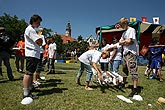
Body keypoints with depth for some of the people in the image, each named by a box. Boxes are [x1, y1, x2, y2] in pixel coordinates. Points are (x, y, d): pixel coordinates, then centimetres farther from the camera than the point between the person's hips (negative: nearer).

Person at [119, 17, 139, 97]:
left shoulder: (131, 30, -5)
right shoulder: (124, 33, 20)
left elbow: (130, 41, -16)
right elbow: (120, 42, 14)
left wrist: (124, 41, 2)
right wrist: (126, 41, -4)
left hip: (131, 53, -9)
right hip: (125, 52, 9)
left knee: (133, 70, -11)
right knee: (125, 69, 18)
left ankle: (135, 89, -9)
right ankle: (123, 83, 33)